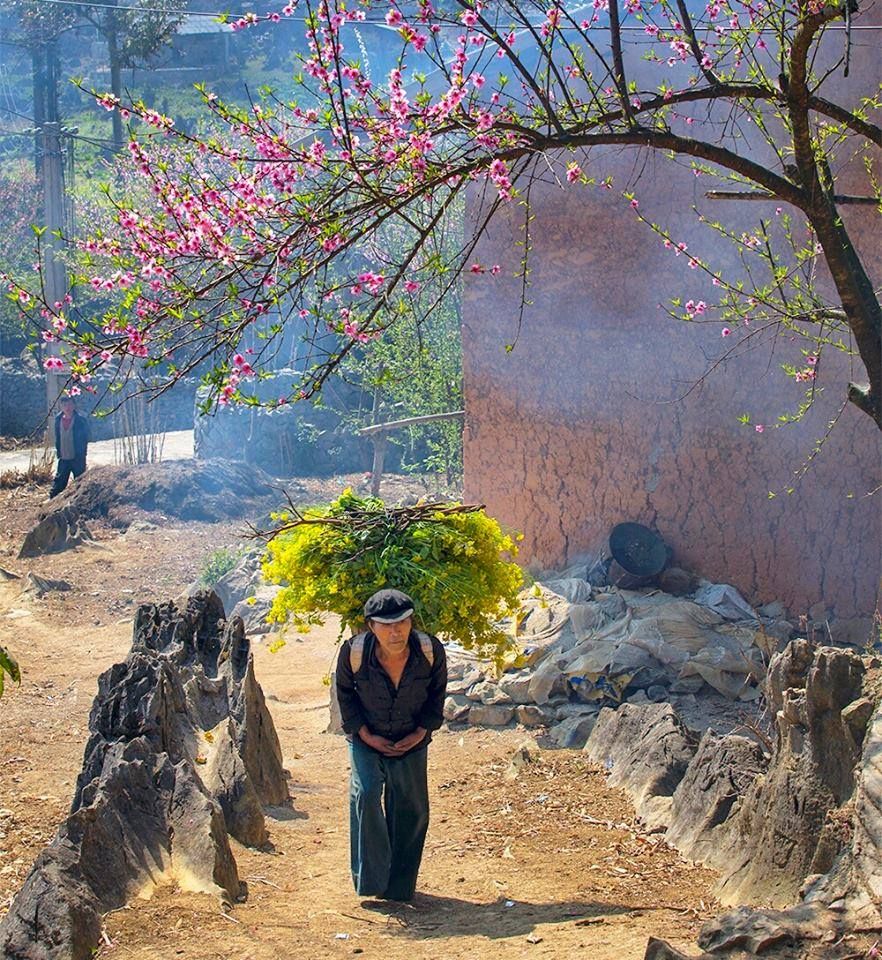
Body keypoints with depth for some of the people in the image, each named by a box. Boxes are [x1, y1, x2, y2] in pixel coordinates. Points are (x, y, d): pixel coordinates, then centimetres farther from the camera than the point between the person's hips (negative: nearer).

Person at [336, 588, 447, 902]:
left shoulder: (430, 650, -19)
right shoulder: (354, 652, -22)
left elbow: (437, 693, 0)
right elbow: (344, 694, -4)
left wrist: (422, 731, -8)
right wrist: (366, 734, -10)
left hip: (411, 743, 2)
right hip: (367, 740, -2)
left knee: (411, 809, 4)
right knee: (365, 794, -21)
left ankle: (399, 885, 19)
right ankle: (370, 878, -15)